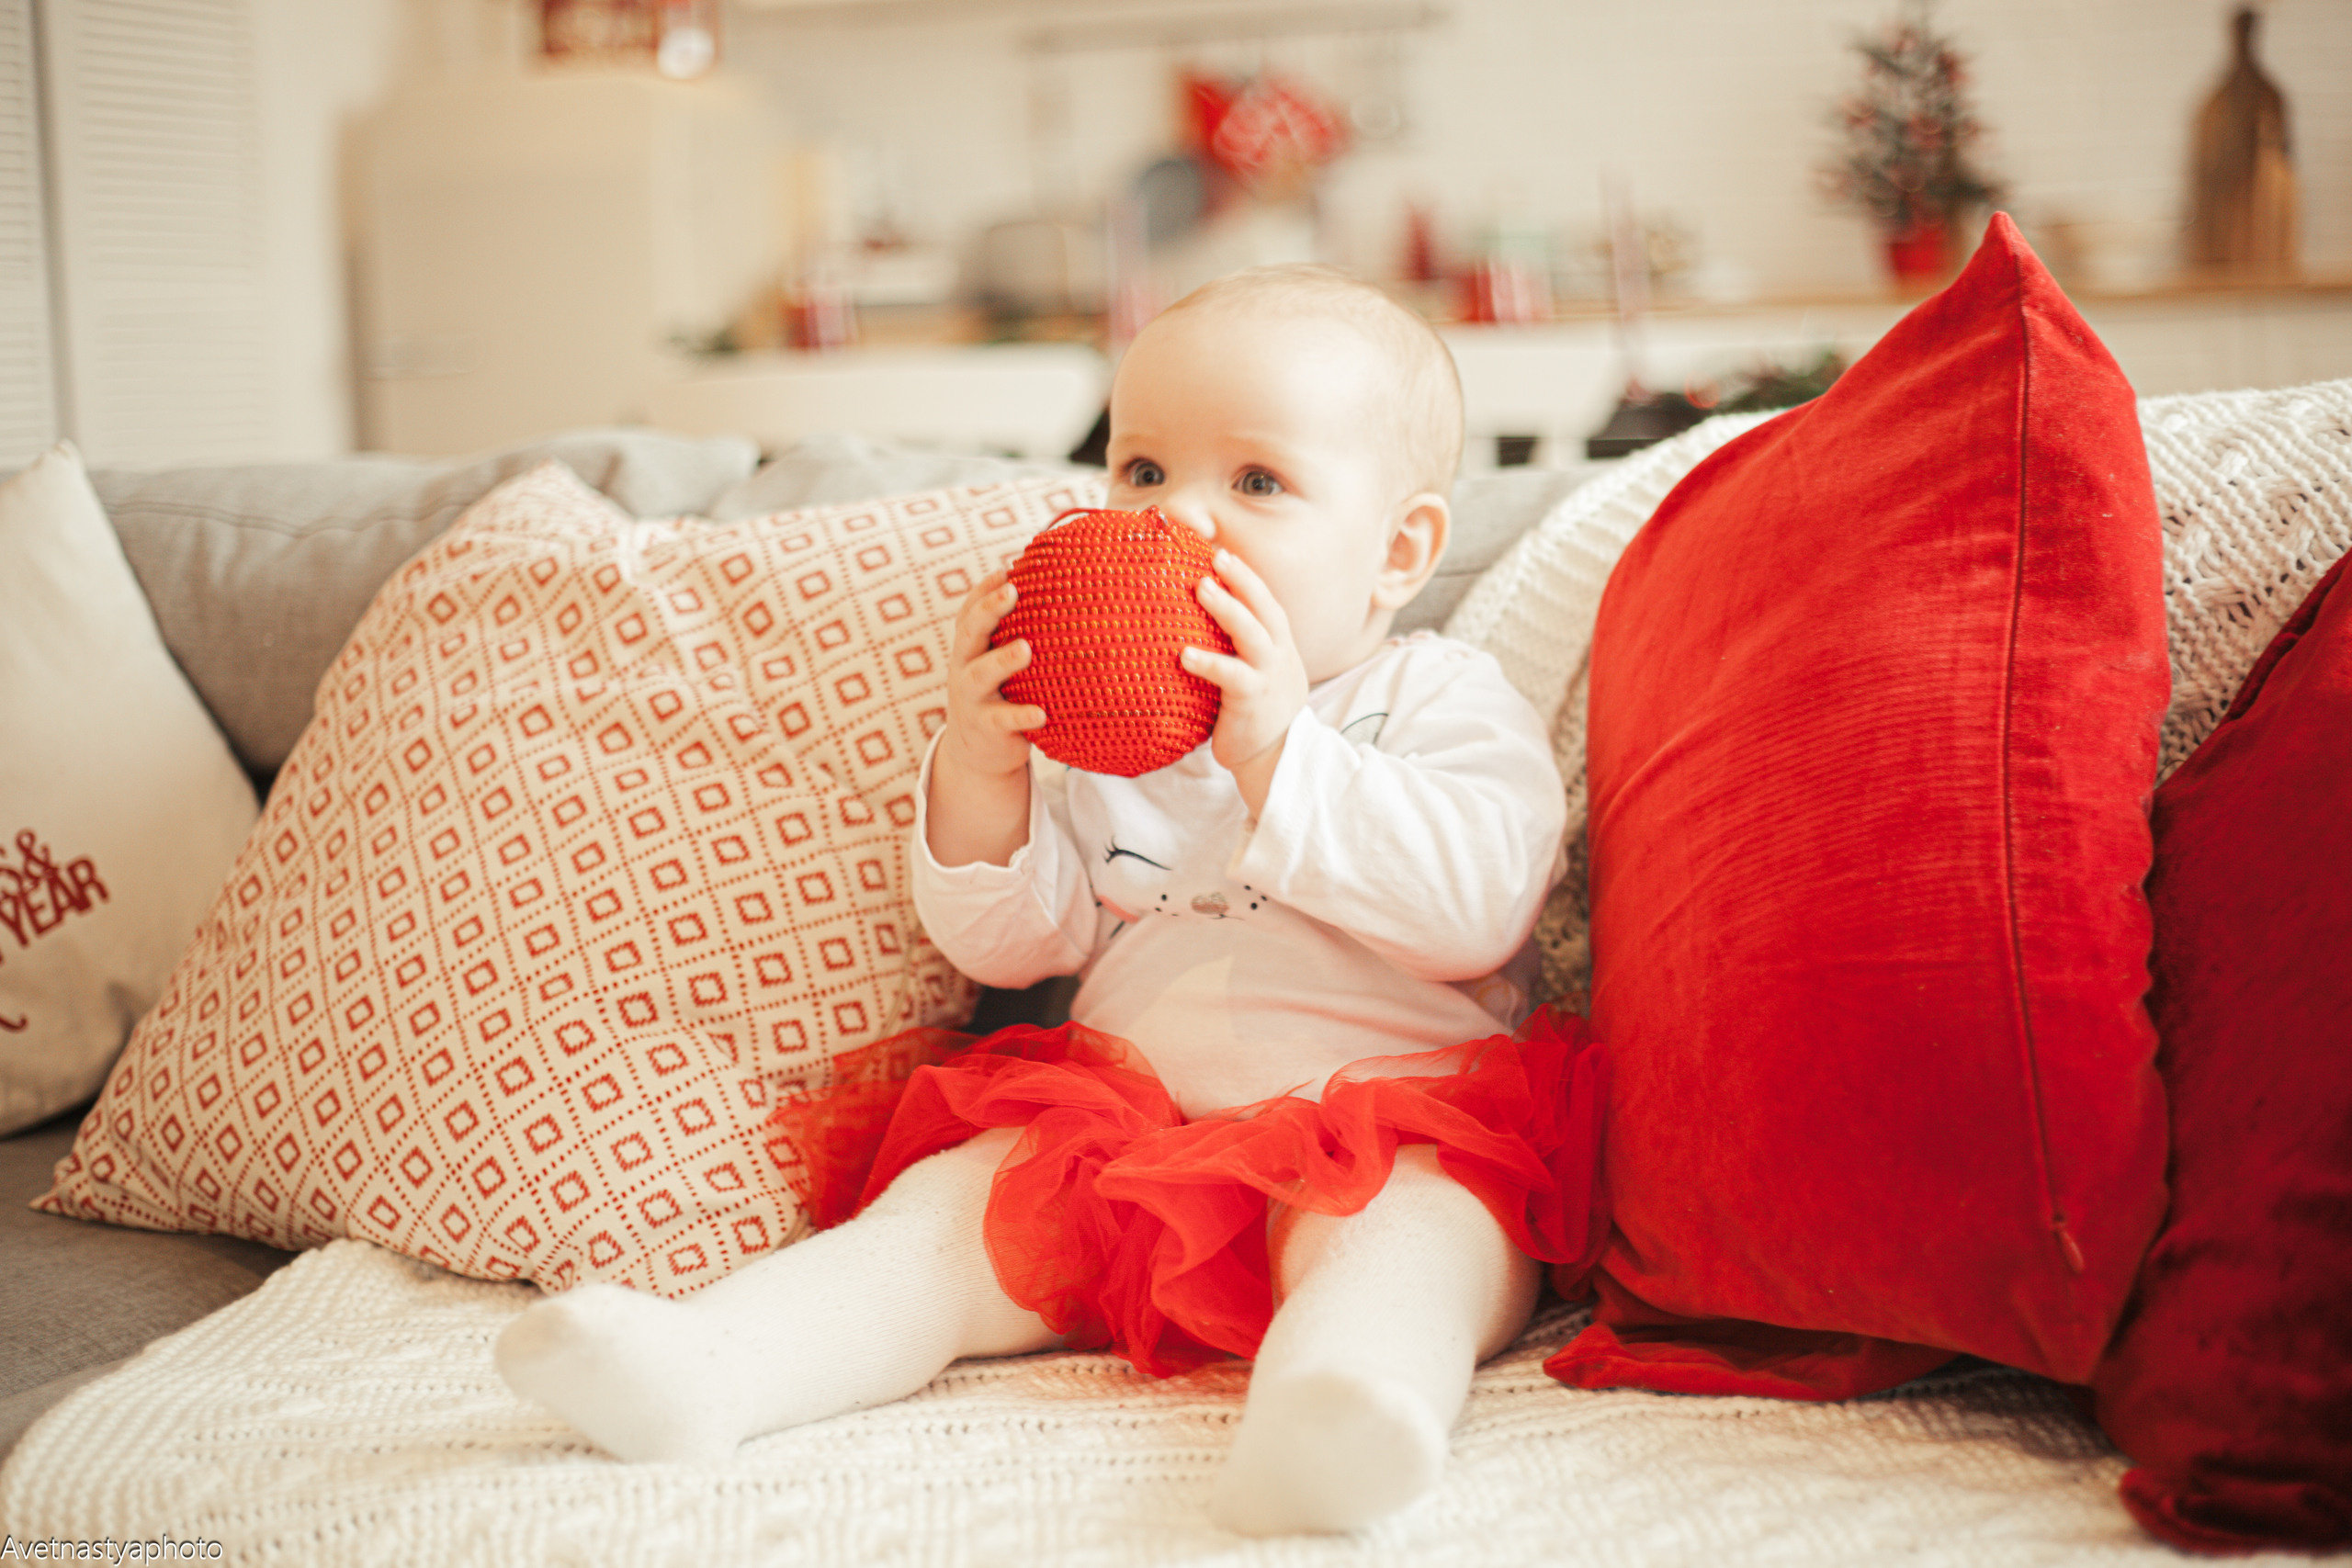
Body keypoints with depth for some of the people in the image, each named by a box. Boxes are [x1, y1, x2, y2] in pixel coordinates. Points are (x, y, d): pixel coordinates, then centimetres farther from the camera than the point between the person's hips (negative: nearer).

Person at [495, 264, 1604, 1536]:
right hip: (1124, 1126, 4)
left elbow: (1476, 906, -14)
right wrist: (980, 769, -7)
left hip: (1383, 1123, -4)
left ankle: (1332, 1399, -62)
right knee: (960, 1199, -18)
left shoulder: (1439, 700, 5)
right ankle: (703, 1364, -35)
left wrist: (1280, 756, -21)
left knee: (1399, 1222, -34)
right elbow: (1005, 944, 12)